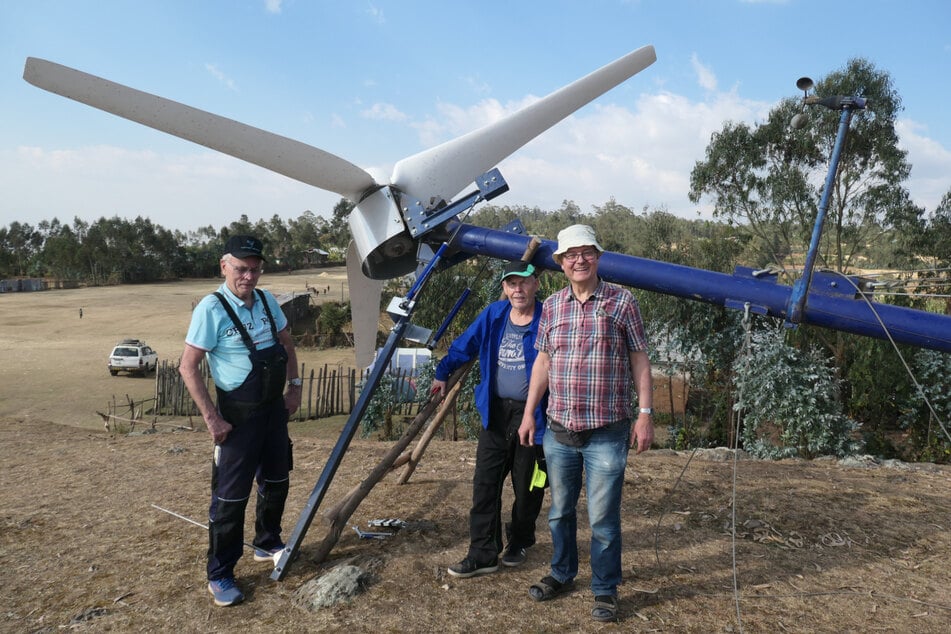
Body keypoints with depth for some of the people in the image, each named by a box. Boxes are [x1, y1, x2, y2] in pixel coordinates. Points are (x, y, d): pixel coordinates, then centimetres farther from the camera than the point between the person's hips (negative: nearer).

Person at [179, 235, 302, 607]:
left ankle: (268, 545, 40)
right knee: (231, 496, 0)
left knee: (276, 481, 19)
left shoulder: (267, 301, 2)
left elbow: (286, 344, 17)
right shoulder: (211, 309, -17)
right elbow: (188, 367, -17)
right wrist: (212, 418, -19)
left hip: (274, 408, 7)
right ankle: (219, 575, 15)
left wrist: (294, 386, 8)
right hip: (238, 414, -7)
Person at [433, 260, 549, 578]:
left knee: (527, 486, 11)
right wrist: (442, 373, 23)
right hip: (495, 412, 4)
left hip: (533, 414, -3)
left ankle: (519, 543, 34)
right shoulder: (493, 315, 3)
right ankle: (483, 554, 10)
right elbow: (464, 346, 17)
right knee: (485, 483, 1)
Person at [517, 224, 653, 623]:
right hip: (559, 432, 4)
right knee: (560, 511, 18)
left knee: (603, 519, 2)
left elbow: (639, 360, -1)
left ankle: (605, 591, 22)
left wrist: (645, 414, -6)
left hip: (606, 434, -4)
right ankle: (562, 574, 38)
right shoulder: (551, 306, 7)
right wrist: (529, 413, 11)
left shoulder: (622, 302, -3)